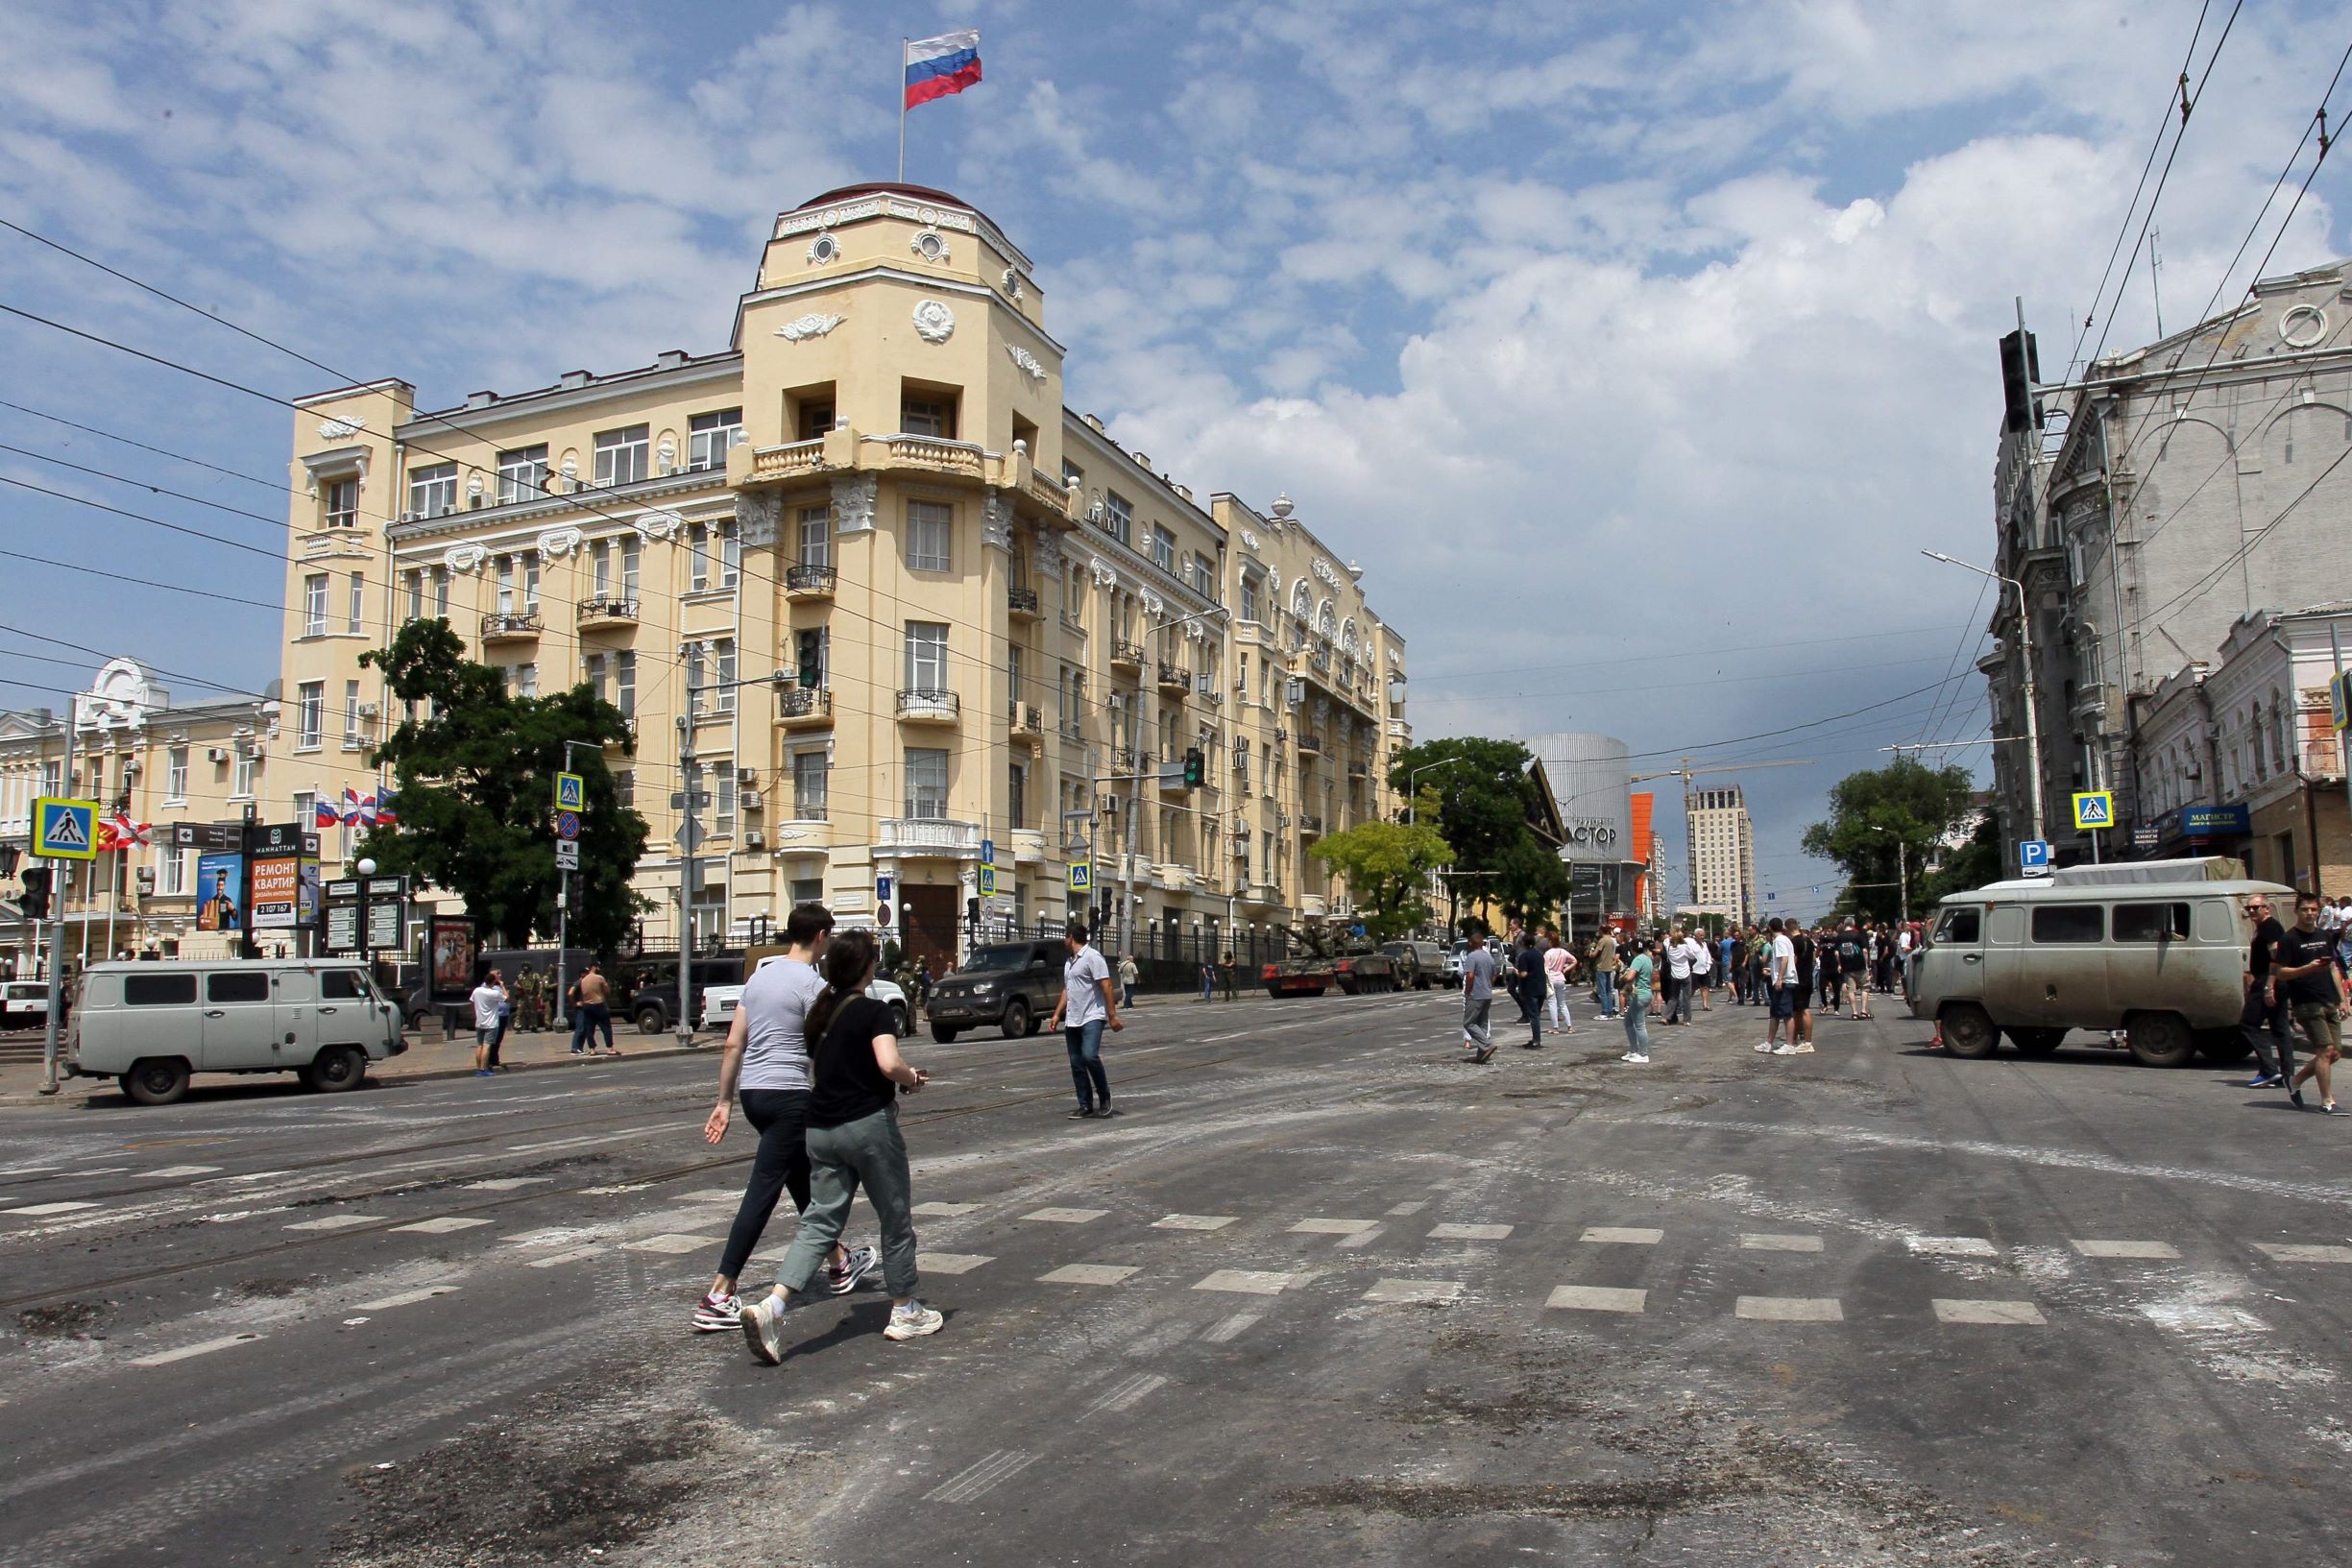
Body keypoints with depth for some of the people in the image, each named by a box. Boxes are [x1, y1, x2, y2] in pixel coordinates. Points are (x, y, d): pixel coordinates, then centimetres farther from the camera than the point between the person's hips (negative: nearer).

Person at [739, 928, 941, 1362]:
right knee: (895, 1218, 10)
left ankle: (772, 1306, -13)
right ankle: (906, 1312, 22)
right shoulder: (875, 1012, -11)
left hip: (821, 1128, 6)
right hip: (869, 1124, -6)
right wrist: (912, 1077, -6)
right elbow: (889, 1064, -26)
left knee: (819, 1221, 6)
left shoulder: (818, 1012, 11)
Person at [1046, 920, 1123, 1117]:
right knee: (1076, 1065, 5)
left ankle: (1104, 1096, -5)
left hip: (1092, 1017, -8)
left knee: (1090, 1056, -23)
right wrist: (1057, 1015, 18)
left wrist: (1112, 1016, -18)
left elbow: (1106, 987, -14)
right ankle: (1085, 1107, 9)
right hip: (1072, 1020, 8)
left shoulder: (1092, 957, -9)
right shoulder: (1068, 962, 17)